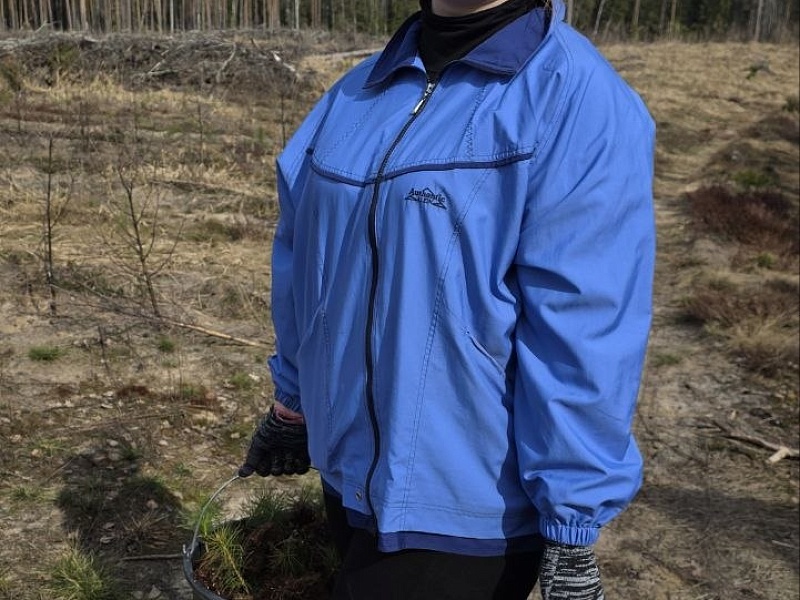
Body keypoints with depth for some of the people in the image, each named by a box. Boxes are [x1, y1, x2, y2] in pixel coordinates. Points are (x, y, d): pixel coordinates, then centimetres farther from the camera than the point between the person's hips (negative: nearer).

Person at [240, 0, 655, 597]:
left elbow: (582, 338, -21)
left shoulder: (580, 103, -18)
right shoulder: (358, 92, 3)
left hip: (469, 511, -6)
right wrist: (292, 405, 17)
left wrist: (571, 534, -18)